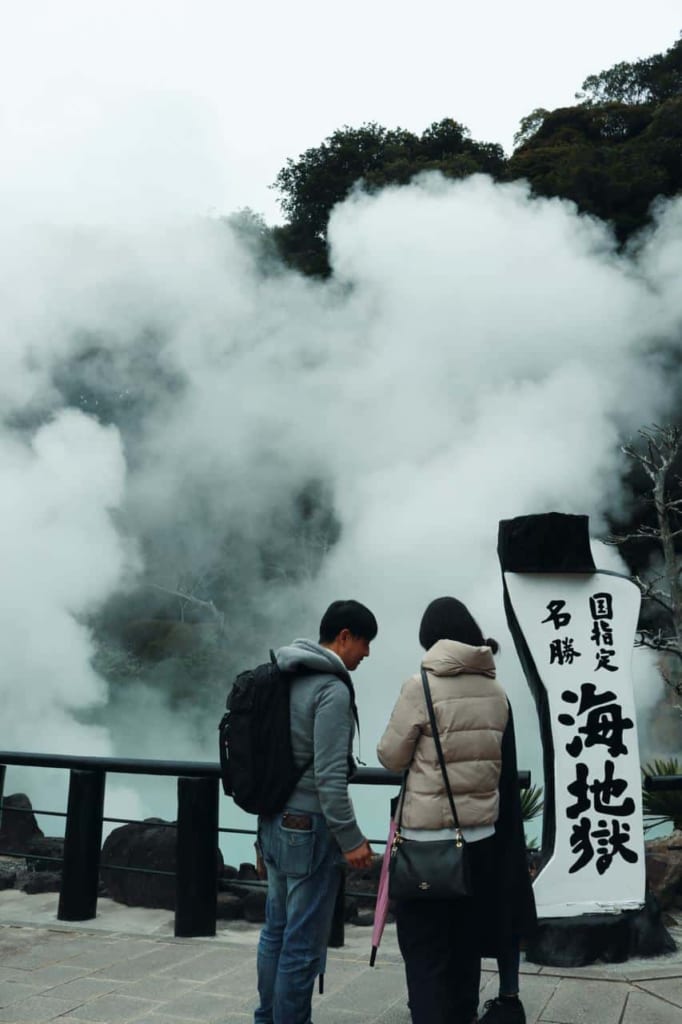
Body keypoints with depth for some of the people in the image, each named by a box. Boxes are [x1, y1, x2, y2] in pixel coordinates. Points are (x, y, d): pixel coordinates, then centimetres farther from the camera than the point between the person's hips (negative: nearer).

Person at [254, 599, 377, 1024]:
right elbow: (329, 777, -22)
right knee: (303, 941, 1)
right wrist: (351, 838, -15)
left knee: (278, 929, 19)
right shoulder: (333, 689, -18)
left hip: (273, 821, 9)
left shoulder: (283, 679, 9)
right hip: (309, 827, -9)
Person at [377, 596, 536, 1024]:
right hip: (481, 835, 5)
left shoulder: (421, 686, -13)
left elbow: (391, 756, -4)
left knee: (425, 948, 5)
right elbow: (506, 768, 8)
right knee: (467, 943, 18)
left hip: (428, 836, -5)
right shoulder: (497, 693, 1)